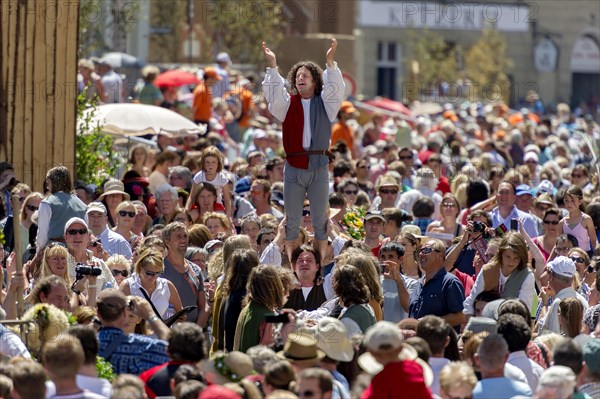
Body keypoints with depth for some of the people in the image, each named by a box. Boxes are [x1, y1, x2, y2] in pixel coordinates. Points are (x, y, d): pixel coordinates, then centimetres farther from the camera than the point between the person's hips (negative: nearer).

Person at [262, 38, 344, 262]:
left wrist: (330, 62, -25)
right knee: (292, 220, 4)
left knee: (320, 218, 4)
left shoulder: (323, 103, 6)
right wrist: (272, 66, -23)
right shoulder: (288, 103, 7)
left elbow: (335, 88, -10)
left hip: (319, 166, -1)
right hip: (294, 166, 1)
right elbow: (273, 93, -10)